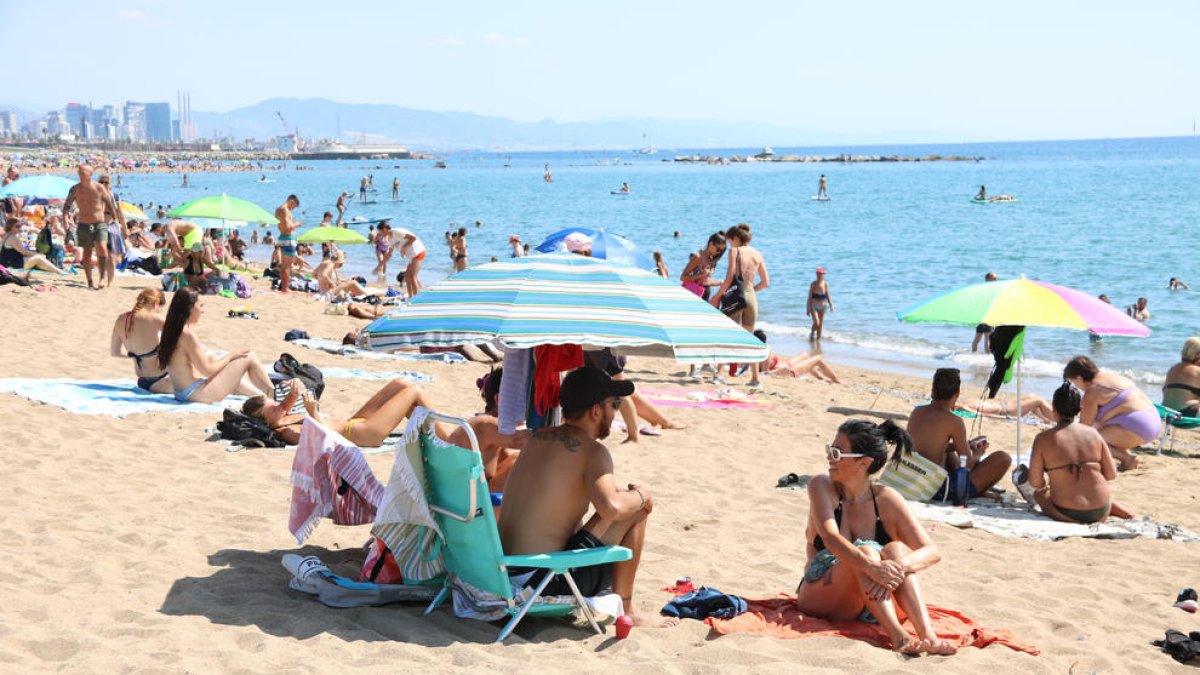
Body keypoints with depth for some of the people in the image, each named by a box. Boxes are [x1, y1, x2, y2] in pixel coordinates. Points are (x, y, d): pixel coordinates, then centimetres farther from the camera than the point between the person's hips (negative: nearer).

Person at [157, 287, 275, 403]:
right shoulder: (187, 335, -20)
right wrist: (231, 356, -2)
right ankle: (273, 395, 14)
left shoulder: (170, 330, 8)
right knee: (249, 357, 0)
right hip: (200, 393, -9)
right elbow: (207, 370, -17)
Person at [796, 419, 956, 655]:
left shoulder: (886, 499, -3)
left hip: (872, 602, 2)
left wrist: (899, 565, -34)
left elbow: (933, 551, -11)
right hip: (819, 598, -2)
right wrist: (872, 567, -41)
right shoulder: (822, 487, -5)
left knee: (896, 549, -24)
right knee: (865, 550, -28)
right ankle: (898, 636, -48)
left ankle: (927, 634, -42)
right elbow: (831, 538, -23)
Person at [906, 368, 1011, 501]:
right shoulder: (954, 421, -14)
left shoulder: (917, 412, 5)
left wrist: (966, 445, 20)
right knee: (1003, 459, -3)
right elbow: (968, 464, -7)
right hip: (939, 492, -8)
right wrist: (977, 454, 16)